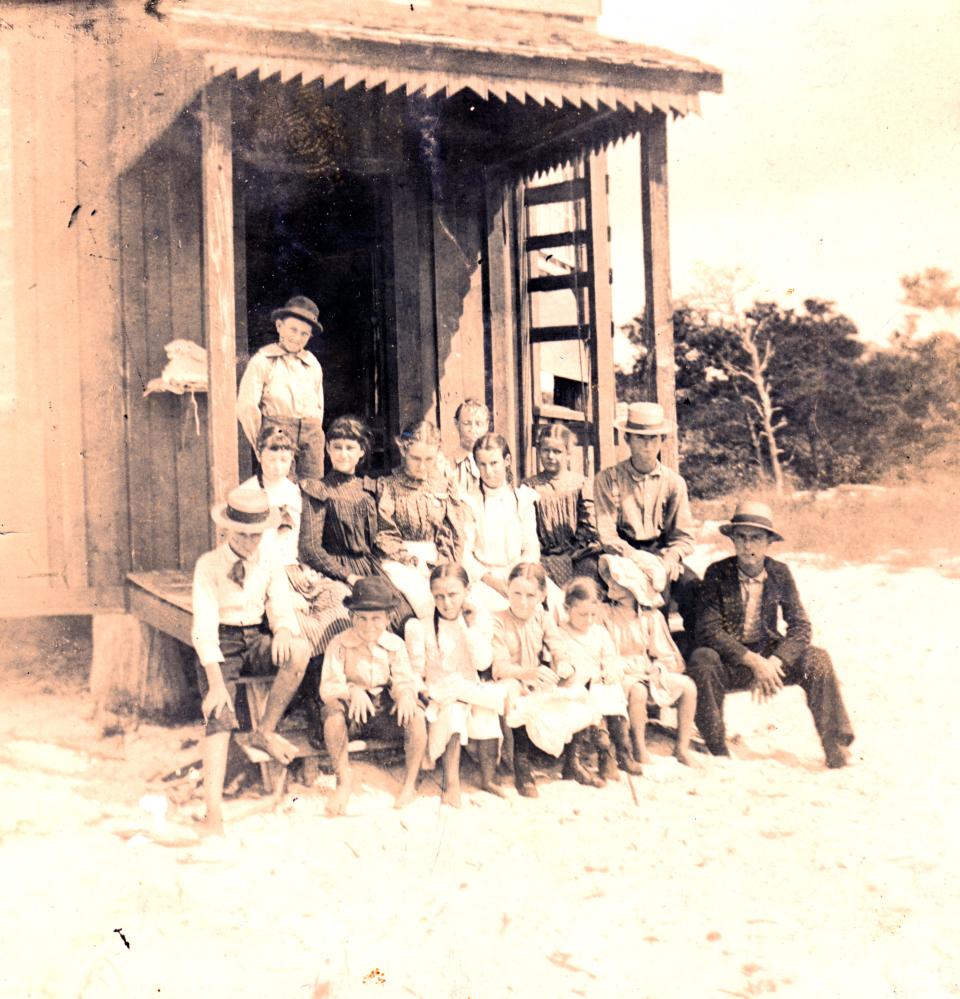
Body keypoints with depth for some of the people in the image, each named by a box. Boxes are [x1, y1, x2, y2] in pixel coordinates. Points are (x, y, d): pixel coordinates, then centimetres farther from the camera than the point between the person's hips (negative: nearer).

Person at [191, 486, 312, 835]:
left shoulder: (270, 561, 3)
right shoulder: (209, 565, -9)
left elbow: (283, 610, 2)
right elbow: (204, 626, -16)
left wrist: (283, 630, -26)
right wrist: (216, 682, -28)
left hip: (257, 640, 3)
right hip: (221, 643, -3)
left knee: (299, 649, -30)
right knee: (219, 718, -25)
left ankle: (266, 732, -12)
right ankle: (213, 815, -33)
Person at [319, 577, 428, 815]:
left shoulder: (395, 644, 1)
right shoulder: (339, 644, -8)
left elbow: (404, 680, -4)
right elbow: (328, 688, -14)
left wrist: (404, 693, -30)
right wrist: (353, 691, -36)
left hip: (384, 714, 2)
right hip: (353, 715, -2)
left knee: (416, 714, -28)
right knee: (333, 711, -35)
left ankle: (410, 783, -12)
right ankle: (344, 783, -19)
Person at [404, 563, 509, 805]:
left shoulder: (479, 620, 1)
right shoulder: (421, 626, -6)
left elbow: (483, 663, -10)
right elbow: (416, 672, -1)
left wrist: (471, 627, -15)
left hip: (471, 689, 2)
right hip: (438, 693, -2)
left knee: (485, 711, -29)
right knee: (452, 710, -34)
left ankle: (488, 777, -18)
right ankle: (451, 783, -33)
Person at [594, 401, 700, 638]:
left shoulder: (674, 482, 9)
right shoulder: (608, 479, 1)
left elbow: (684, 537, 7)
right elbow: (608, 536, -6)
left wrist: (669, 559, -15)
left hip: (663, 554, 3)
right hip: (624, 555, -3)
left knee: (692, 585, -26)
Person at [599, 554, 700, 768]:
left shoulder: (651, 617, 4)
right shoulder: (604, 614, -4)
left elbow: (664, 654, 6)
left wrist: (658, 669, -15)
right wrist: (628, 667, -20)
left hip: (649, 672, 4)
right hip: (620, 674, -4)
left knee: (688, 686, -16)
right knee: (638, 691, -37)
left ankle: (682, 747, -4)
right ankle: (640, 748, -17)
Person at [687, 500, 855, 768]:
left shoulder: (779, 573, -3)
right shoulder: (717, 573, -11)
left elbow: (800, 627, -6)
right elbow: (708, 630, -17)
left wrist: (772, 663, -23)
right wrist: (753, 661, -27)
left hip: (770, 657, 3)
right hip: (730, 662, -2)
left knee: (817, 660, -21)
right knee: (702, 660, -34)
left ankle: (837, 751, -14)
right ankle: (718, 753, -23)